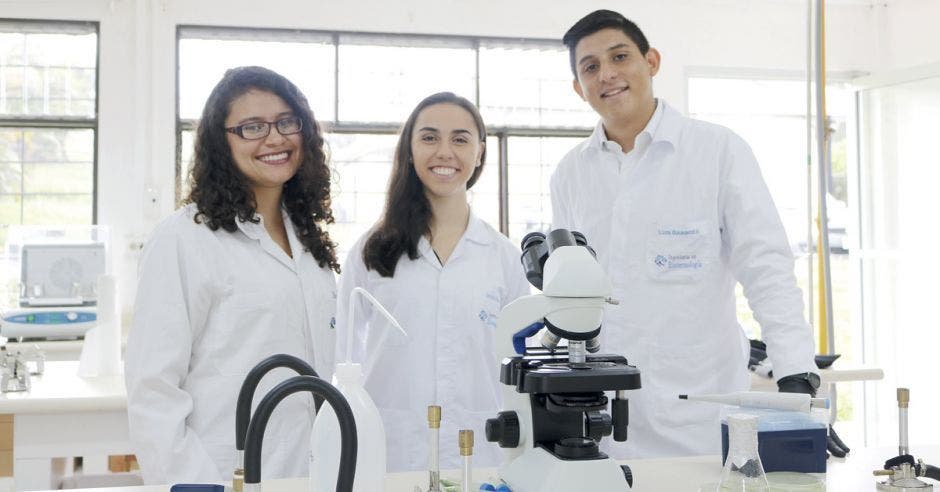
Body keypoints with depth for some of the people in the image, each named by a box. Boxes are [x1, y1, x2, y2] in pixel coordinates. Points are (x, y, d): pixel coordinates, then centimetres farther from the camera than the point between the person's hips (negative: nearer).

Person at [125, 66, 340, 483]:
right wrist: (189, 484, -21)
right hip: (228, 477, -6)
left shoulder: (308, 239, 10)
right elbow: (153, 394, -15)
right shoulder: (183, 241, -11)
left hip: (311, 476, 6)